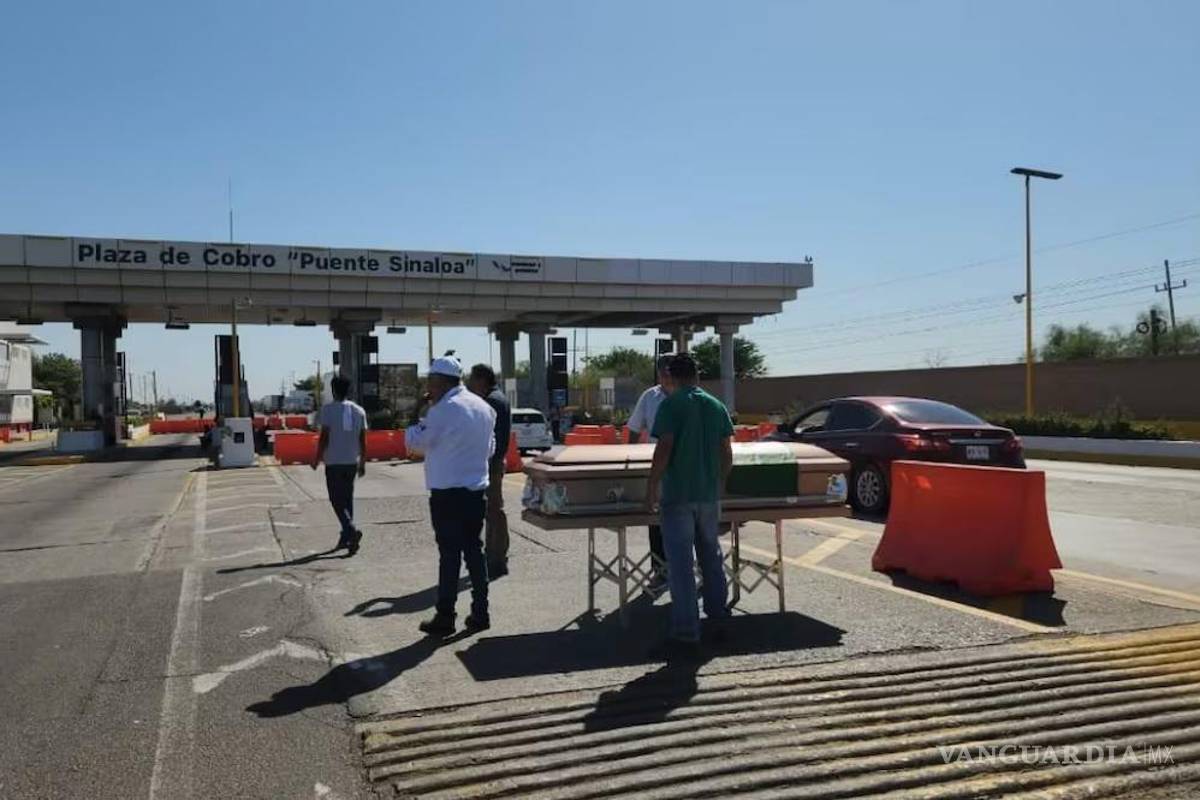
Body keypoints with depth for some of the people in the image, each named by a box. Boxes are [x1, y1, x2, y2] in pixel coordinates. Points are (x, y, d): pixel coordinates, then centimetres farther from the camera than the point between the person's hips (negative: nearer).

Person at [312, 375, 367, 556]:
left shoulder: (328, 409, -8)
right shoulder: (359, 410, 6)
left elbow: (324, 437, -11)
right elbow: (362, 440, 6)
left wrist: (317, 459, -1)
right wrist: (362, 463, 13)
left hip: (334, 462, -5)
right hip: (352, 461, 5)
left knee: (337, 500, -1)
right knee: (347, 498, 14)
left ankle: (352, 531, -21)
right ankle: (346, 537, 20)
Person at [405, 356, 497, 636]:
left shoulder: (444, 409, -15)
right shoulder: (483, 407, 8)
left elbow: (416, 441, -6)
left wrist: (416, 413, 4)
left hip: (448, 493, -6)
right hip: (477, 489, 7)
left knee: (449, 554, 0)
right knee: (475, 551, 12)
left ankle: (445, 618, 7)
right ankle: (480, 614, 15)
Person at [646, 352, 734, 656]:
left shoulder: (671, 405, -8)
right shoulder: (716, 406, 7)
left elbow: (663, 449, -16)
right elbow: (726, 453, 8)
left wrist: (651, 487, -9)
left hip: (677, 495, -5)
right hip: (709, 494, 5)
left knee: (680, 564, -2)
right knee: (711, 555, 22)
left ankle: (686, 633, -1)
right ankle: (718, 614, 37)